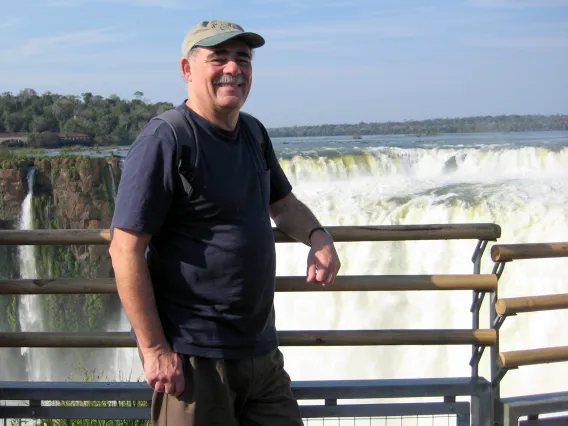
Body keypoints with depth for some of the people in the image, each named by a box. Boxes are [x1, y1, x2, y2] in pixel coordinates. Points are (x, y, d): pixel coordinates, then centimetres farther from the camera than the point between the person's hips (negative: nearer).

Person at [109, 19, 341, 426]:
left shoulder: (254, 134, 9)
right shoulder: (165, 140, -15)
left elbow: (283, 203, 24)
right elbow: (126, 250, -18)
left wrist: (319, 237, 1)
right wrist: (155, 349, -19)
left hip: (262, 352, 8)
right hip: (193, 358, -8)